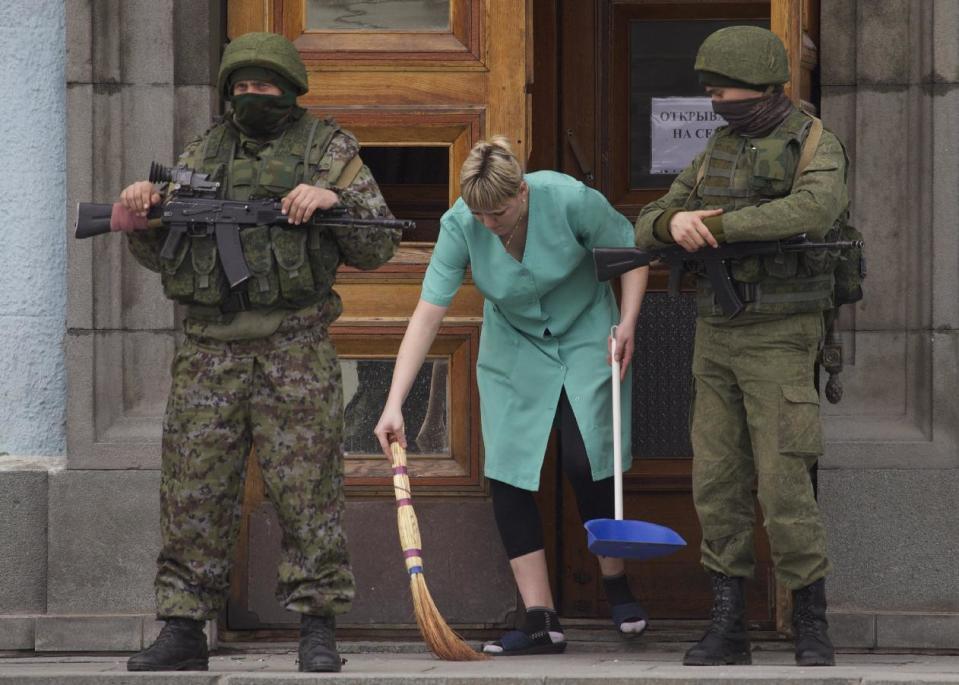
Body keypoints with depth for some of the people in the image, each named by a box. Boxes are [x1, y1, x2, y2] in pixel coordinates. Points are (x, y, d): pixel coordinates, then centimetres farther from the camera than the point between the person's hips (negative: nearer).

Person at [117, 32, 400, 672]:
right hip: (209, 349, 3)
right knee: (194, 488, 1)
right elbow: (160, 256, 19)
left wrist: (335, 199, -12)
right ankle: (183, 627, 5)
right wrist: (142, 217, -2)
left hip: (294, 349, -3)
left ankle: (318, 626, 1)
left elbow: (378, 247, 5)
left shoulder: (329, 149, 8)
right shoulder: (204, 154, 16)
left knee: (306, 487, -4)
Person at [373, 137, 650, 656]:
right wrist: (394, 404, -31)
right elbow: (427, 314, -25)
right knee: (506, 476, -9)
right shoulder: (460, 226, -22)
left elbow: (630, 252, -8)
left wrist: (627, 322, -19)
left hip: (585, 336, -2)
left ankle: (617, 584, 9)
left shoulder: (571, 200, -26)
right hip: (513, 349, 2)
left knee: (584, 462, -16)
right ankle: (541, 621, -7)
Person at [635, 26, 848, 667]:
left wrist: (716, 225, -29)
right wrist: (674, 221, -16)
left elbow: (813, 211, -32)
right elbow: (647, 229, 10)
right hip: (716, 337, 6)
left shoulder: (817, 148, -9)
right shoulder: (718, 152, 13)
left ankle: (813, 628, 1)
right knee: (718, 482, 3)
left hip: (780, 341, -6)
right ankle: (728, 627, 8)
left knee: (784, 484, -10)